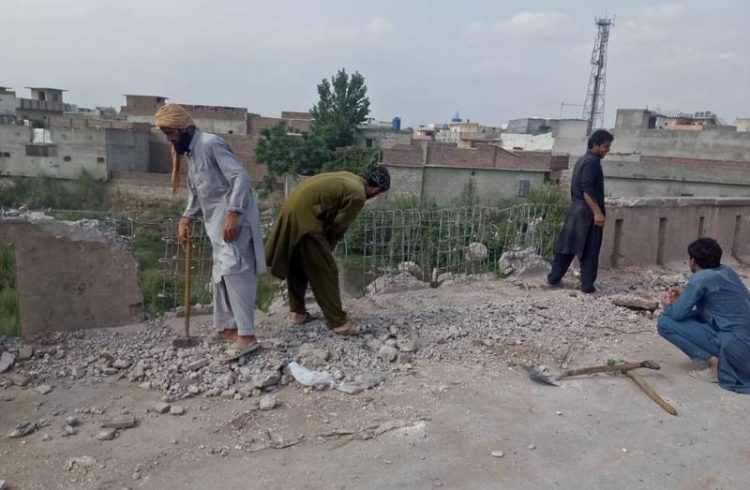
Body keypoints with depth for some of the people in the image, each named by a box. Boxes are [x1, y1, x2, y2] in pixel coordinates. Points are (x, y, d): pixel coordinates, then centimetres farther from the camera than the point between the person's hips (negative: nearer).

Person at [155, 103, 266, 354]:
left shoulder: (210, 143, -13)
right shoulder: (190, 152, 17)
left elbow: (240, 177, -22)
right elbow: (196, 192, 25)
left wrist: (232, 214, -27)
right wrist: (186, 220, 16)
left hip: (234, 219, -10)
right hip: (217, 222, 10)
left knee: (234, 272, -15)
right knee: (221, 275, 14)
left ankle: (246, 334, -15)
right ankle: (227, 327, 24)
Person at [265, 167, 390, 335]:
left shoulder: (350, 178, 17)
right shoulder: (357, 195, -11)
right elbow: (337, 226, -6)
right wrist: (326, 249, 9)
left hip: (292, 208, 10)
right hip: (304, 216, -10)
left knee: (297, 265, 20)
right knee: (325, 270, -2)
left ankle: (298, 312, 30)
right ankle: (338, 322, 4)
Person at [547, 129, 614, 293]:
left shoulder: (582, 160, 16)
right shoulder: (592, 162, -13)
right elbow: (587, 189, -23)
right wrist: (597, 212, -26)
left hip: (576, 209, 9)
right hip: (587, 212, -9)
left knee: (567, 245, 12)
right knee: (590, 251, -1)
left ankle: (554, 277, 16)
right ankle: (587, 285, 3)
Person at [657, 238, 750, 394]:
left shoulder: (701, 278, -10)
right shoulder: (727, 271, 13)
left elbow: (677, 314, -10)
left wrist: (668, 305, 12)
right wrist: (683, 299, 20)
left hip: (736, 346, -8)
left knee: (665, 323, -8)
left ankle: (713, 362, -8)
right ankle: (718, 359, 13)